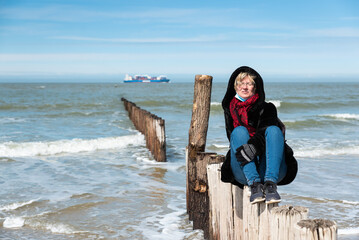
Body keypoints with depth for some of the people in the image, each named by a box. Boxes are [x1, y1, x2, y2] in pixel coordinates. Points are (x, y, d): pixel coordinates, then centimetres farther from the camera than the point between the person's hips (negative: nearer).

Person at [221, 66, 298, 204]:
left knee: (273, 129, -25)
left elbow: (265, 130, -11)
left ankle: (270, 184, -39)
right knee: (239, 130, -23)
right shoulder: (230, 110, 22)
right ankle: (254, 184, -38)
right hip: (243, 172, 1)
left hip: (271, 169, -1)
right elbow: (232, 136, 19)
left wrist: (254, 146, -31)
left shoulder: (267, 108, 10)